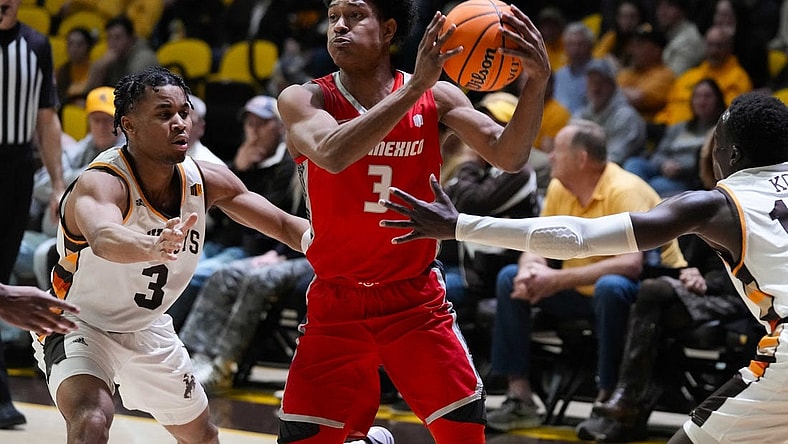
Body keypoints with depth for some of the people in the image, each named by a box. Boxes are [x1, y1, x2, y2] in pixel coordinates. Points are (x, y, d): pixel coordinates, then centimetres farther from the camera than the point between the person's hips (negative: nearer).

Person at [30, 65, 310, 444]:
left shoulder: (207, 181, -13)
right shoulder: (100, 184, -32)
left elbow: (286, 226, -4)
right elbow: (104, 240, -56)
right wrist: (153, 248, -77)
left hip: (146, 327, 7)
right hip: (78, 324, -7)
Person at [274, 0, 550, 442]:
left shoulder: (437, 97, -3)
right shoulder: (303, 100, -9)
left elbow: (508, 156, -13)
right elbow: (332, 154, -30)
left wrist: (537, 82, -30)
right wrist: (414, 87, -36)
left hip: (417, 301, 1)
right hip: (336, 305, -1)